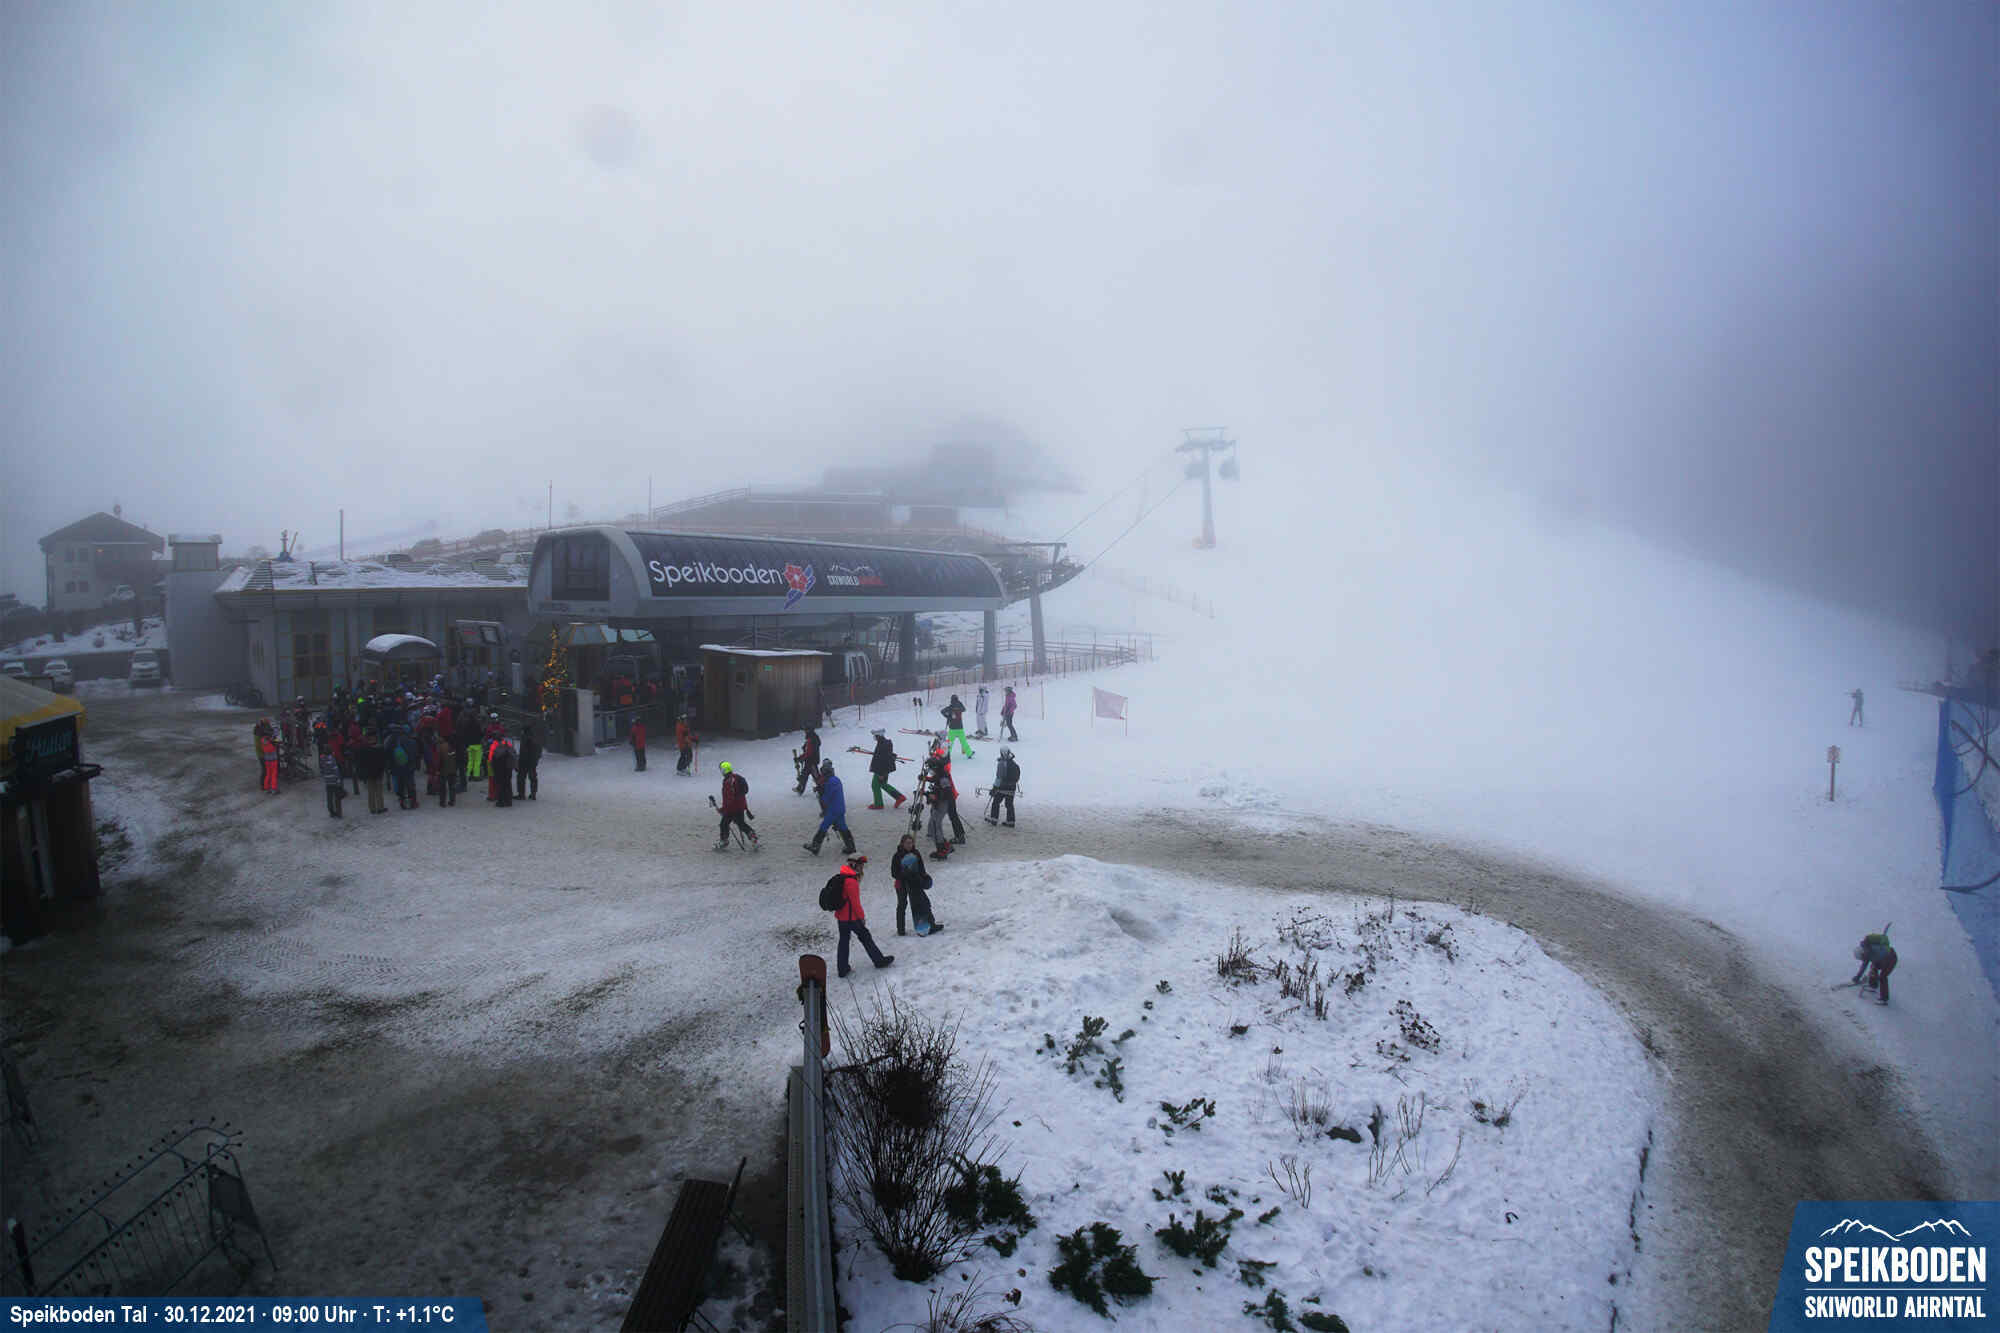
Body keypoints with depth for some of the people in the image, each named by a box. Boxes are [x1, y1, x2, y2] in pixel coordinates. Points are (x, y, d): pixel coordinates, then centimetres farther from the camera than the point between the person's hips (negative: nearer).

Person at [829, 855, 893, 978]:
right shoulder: (851, 881, -23)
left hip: (841, 916, 8)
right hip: (851, 917, -8)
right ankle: (879, 960, 19)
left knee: (844, 940, 13)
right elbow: (855, 902, -21)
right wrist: (861, 916, -10)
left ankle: (842, 968, 17)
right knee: (865, 937, 6)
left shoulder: (841, 876, 7)